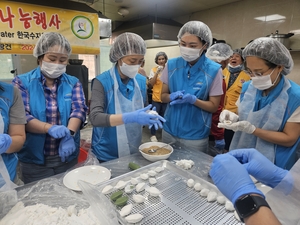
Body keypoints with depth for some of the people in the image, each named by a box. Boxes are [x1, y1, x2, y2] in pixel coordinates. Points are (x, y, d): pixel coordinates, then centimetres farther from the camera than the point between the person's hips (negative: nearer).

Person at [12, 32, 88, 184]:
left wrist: (70, 134, -30)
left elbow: (79, 109, -12)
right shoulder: (22, 82, -4)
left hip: (67, 157, 2)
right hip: (34, 160, -2)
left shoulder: (73, 83, 2)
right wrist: (49, 128, -31)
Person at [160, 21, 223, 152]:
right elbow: (163, 96, 3)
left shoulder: (214, 70, -11)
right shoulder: (172, 65, -4)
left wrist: (193, 100, -25)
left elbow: (213, 106, -7)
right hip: (169, 130, 3)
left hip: (196, 136, -3)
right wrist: (172, 97, -19)